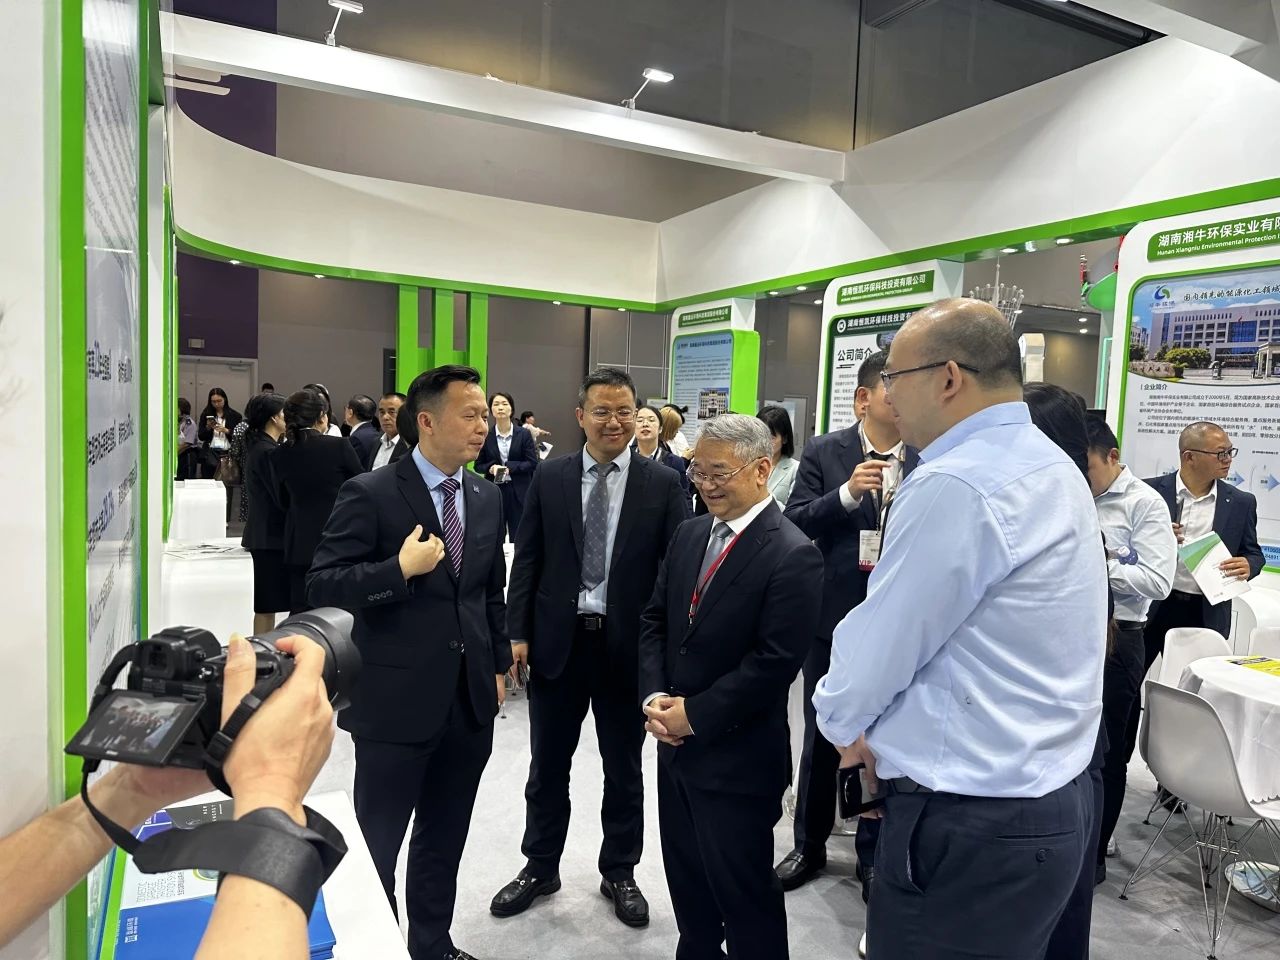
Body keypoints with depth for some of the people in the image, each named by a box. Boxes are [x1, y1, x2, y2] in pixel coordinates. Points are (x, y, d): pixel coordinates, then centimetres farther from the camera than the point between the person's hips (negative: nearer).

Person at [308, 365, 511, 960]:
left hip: (471, 700, 6)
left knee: (444, 840, 21)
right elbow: (323, 586, -14)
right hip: (396, 701, -5)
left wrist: (498, 665, 13)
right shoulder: (369, 494, -12)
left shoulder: (488, 499, 6)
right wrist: (401, 568, -25)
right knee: (377, 842, 12)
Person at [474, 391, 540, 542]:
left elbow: (533, 463, -2)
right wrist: (491, 467, -14)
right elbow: (478, 466, 7)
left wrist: (509, 467, -14)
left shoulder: (524, 435, 1)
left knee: (519, 537, 1)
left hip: (519, 492, 0)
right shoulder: (485, 436, 2)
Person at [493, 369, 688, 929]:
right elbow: (527, 561, 3)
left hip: (627, 645, -1)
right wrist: (517, 632, -2)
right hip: (557, 640, 1)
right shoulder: (549, 479, 1)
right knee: (547, 765, 15)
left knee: (623, 769, 15)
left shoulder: (663, 484, -4)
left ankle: (619, 872, 36)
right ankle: (540, 867, 36)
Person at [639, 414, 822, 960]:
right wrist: (654, 698, -6)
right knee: (686, 883, 23)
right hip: (676, 746, 7)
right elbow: (654, 620, 8)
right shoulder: (688, 535, 5)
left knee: (744, 894, 10)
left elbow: (774, 664, -21)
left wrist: (694, 715, -16)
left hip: (738, 759, -7)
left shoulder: (793, 556, -17)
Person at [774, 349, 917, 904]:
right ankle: (809, 846, 34)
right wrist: (848, 493, -21)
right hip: (834, 619, 0)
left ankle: (873, 857, 32)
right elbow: (793, 523, -9)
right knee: (821, 739, 15)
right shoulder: (824, 453, -3)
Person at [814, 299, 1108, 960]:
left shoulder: (955, 484, -23)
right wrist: (883, 730, 9)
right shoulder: (1051, 467, 8)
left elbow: (877, 650, -17)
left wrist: (844, 721, 3)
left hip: (969, 827, -9)